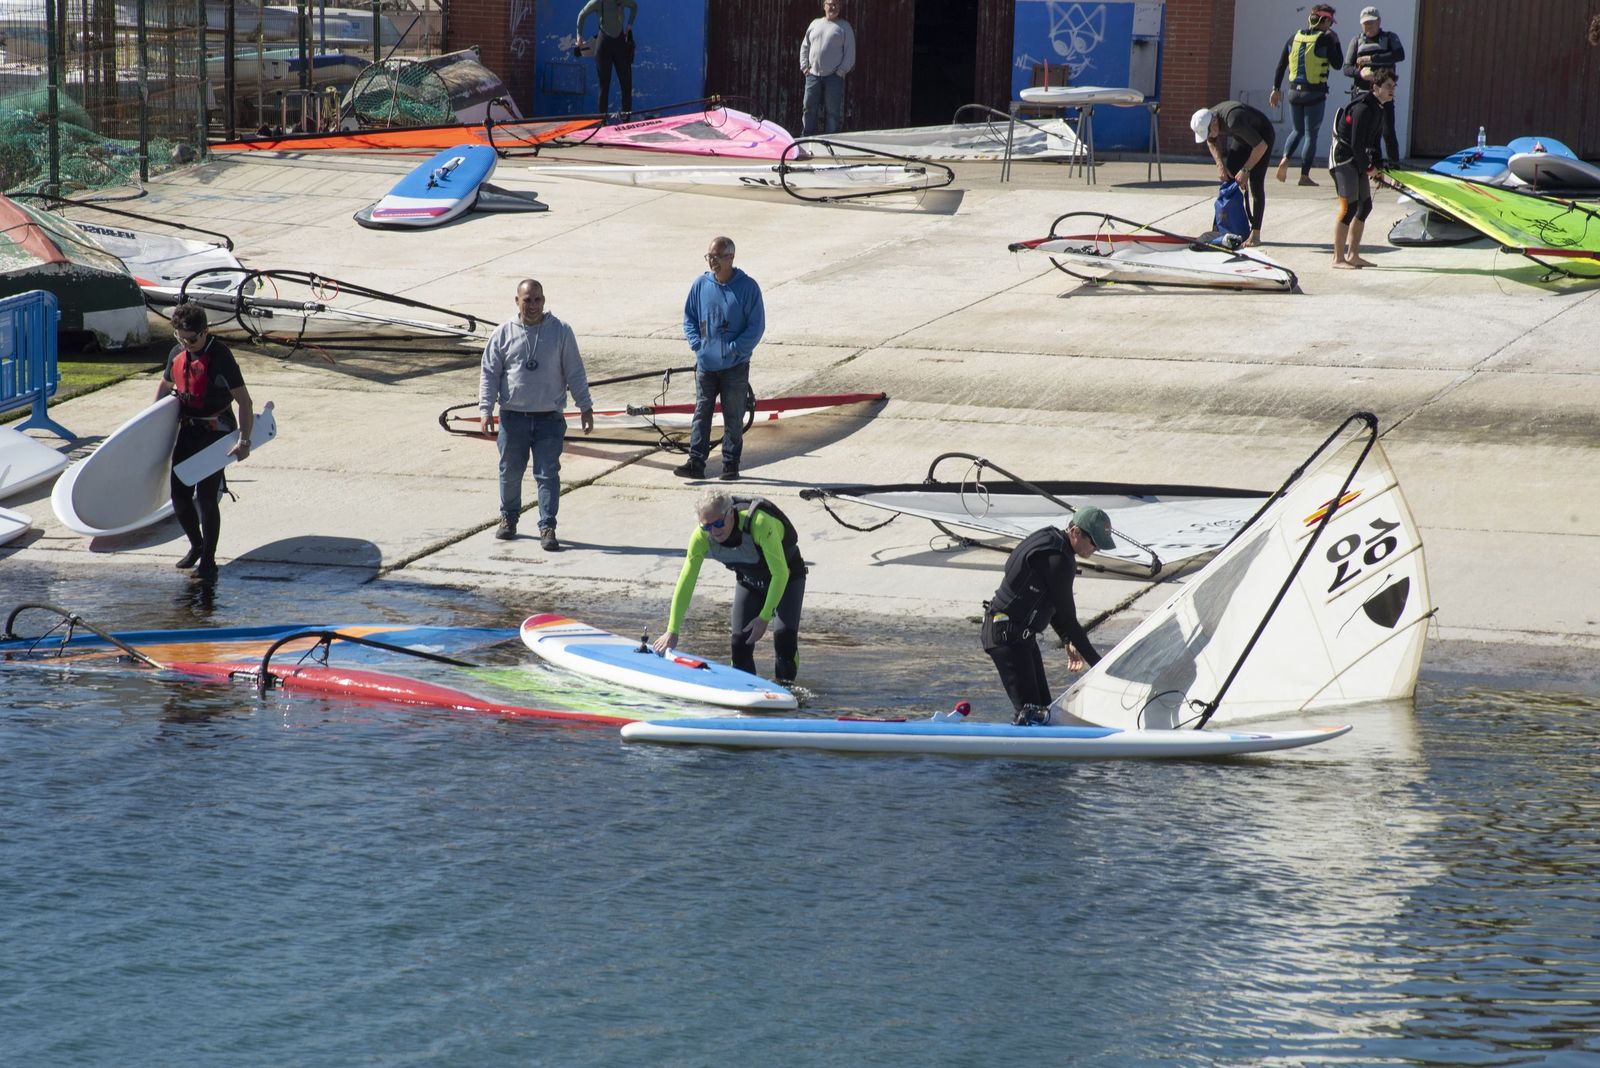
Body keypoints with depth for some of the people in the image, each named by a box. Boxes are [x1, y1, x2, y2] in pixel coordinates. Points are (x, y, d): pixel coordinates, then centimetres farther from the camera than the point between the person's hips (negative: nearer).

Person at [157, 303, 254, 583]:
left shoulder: (220, 357, -16)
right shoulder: (177, 354, 5)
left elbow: (244, 401, -17)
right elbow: (165, 386, 25)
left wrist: (244, 441, -24)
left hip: (215, 432, -6)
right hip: (187, 431, 6)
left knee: (206, 497, -8)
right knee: (179, 495, 7)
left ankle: (208, 560, 3)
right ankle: (196, 545, 30)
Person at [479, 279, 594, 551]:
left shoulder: (561, 332, 1)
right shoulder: (504, 334, 2)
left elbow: (575, 372, 5)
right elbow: (489, 373, 4)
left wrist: (585, 407, 1)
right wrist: (485, 409, -4)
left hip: (550, 418, -1)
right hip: (512, 417, 1)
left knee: (548, 474, -5)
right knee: (510, 472, 11)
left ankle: (547, 528, -1)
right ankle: (508, 518, 30)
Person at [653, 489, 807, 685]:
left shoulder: (759, 524, -41)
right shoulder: (701, 537, -26)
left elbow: (780, 573, -37)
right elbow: (685, 583, -20)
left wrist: (764, 618, -39)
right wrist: (672, 632, -21)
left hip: (787, 577, -4)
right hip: (749, 580, 4)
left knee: (785, 635, -20)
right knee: (741, 641, -4)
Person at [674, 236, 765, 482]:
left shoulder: (747, 287, -6)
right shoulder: (701, 285, 2)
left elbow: (757, 326, -5)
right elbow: (689, 318, 12)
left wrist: (734, 349, -13)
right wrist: (697, 343, -3)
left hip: (735, 367, -2)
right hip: (705, 364, 3)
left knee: (733, 418, 5)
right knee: (701, 413, 1)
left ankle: (731, 466, 13)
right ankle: (696, 463, 2)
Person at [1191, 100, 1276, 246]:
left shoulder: (1233, 121, -41)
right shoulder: (1206, 122, -17)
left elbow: (1261, 146, -34)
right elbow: (1213, 142, 8)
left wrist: (1245, 170, -26)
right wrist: (1220, 164, -6)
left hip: (1263, 136, -8)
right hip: (1242, 139, 8)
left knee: (1256, 183, -17)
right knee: (1228, 179, -2)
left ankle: (1255, 234, -18)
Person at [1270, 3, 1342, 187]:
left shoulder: (1294, 38, 7)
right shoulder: (1325, 39, -9)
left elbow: (1281, 65, 9)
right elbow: (1337, 63, -4)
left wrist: (1276, 88, 16)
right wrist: (1336, 42, 7)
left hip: (1294, 92, 5)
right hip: (1315, 93, -5)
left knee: (1298, 130, 20)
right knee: (1311, 134, 3)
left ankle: (1285, 158, -6)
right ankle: (1304, 175, 0)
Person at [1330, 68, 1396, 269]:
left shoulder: (1378, 109, 12)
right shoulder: (1364, 108, -20)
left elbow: (1375, 141, 18)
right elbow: (1356, 143, -22)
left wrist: (1377, 166, 7)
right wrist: (1368, 168, -12)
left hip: (1357, 160, 10)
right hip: (1343, 157, -10)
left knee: (1365, 206, 12)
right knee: (1349, 208, -13)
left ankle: (1353, 255, 19)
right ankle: (1338, 258, -10)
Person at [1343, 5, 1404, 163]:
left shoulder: (1390, 38, 7)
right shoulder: (1357, 40, 12)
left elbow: (1399, 55, -14)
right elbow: (1347, 69, 6)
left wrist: (1371, 59, -17)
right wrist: (1360, 73, -18)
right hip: (1360, 93, 2)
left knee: (1388, 132, -8)